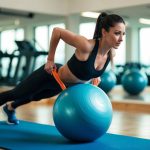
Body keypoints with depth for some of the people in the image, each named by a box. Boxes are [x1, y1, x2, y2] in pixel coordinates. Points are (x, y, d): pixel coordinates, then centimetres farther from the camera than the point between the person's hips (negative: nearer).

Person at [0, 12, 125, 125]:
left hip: (63, 85, 7)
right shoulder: (86, 45, -39)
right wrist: (50, 59, -21)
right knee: (16, 94, 17)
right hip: (49, 75, -7)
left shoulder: (111, 54, -18)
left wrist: (96, 75, -4)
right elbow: (57, 31, -27)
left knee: (35, 97, 34)